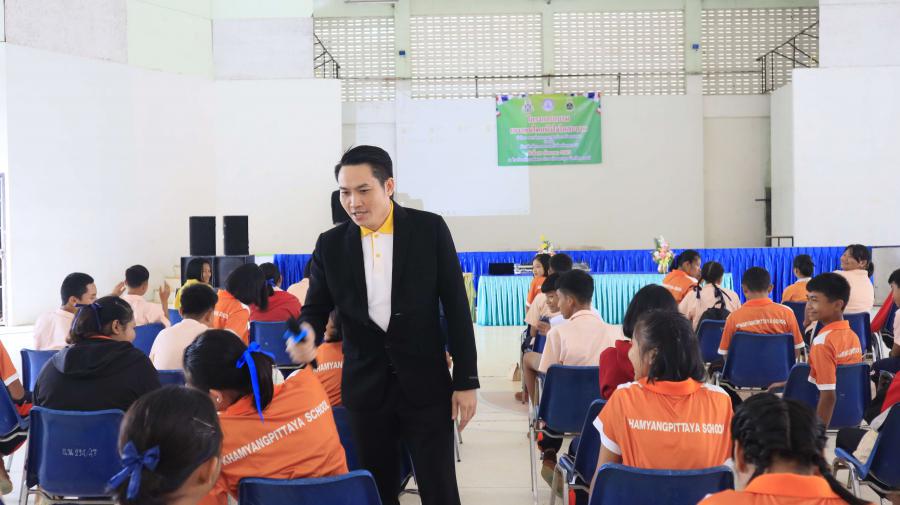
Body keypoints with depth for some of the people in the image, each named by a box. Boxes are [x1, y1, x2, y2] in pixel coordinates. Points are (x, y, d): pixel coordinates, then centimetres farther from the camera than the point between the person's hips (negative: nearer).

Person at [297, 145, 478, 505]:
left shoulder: (430, 229, -5)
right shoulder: (330, 244, 1)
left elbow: (456, 307, -3)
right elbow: (315, 309, 5)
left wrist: (466, 381, -5)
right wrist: (307, 334, -20)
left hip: (425, 384, -2)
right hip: (365, 388, 2)